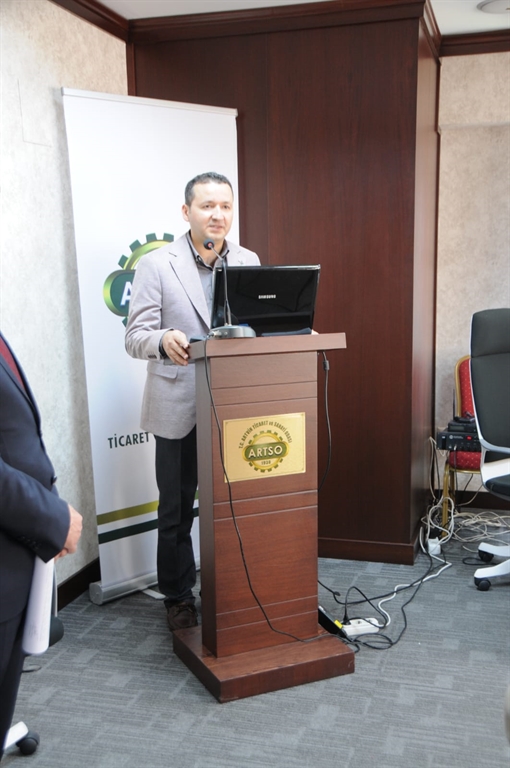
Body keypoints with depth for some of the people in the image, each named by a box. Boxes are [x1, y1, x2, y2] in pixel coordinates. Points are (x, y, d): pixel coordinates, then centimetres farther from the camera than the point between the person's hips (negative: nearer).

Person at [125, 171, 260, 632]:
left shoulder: (248, 261, 9)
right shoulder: (156, 265, -2)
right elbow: (136, 337, -7)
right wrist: (163, 340, -29)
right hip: (180, 407, -2)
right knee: (177, 508, 9)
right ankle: (178, 598, 27)